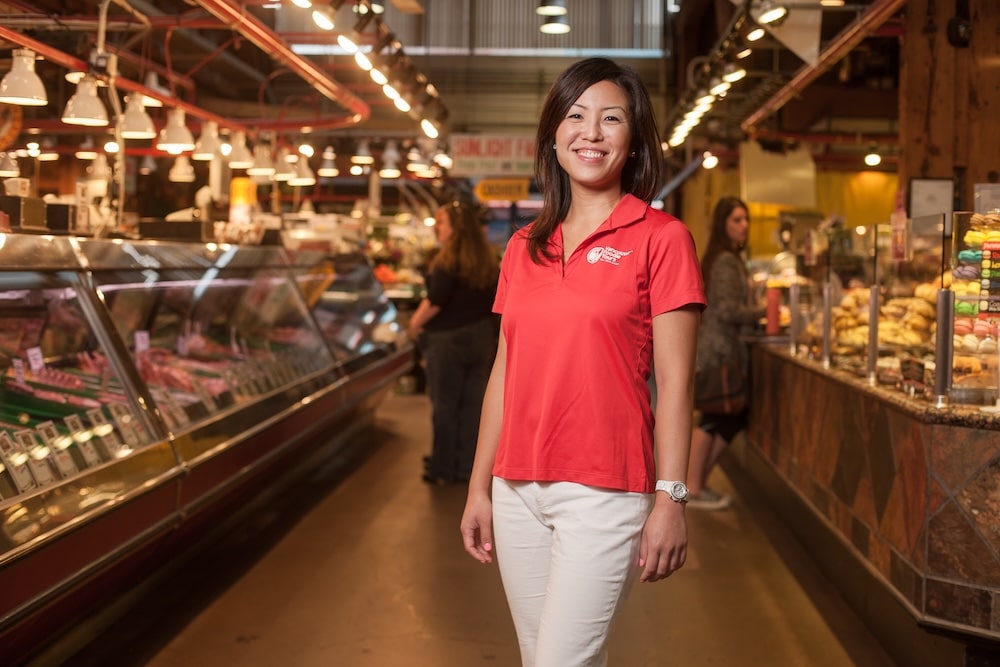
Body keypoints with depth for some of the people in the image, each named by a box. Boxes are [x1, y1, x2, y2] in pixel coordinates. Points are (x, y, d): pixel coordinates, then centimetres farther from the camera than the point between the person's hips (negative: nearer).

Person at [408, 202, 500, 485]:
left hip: (448, 338, -7)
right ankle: (467, 467, 16)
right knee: (473, 405, 10)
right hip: (482, 337, 7)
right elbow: (494, 301, 12)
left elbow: (435, 301, -19)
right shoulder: (488, 260, 7)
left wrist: (416, 323, -5)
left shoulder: (448, 260, -15)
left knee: (444, 405, 3)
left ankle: (443, 469, 10)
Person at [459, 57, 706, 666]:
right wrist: (480, 488, 12)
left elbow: (674, 381, -7)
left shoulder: (661, 237, -3)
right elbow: (505, 373, 13)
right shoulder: (524, 247, 11)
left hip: (604, 491, -5)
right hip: (518, 489, 6)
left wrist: (671, 498, -12)